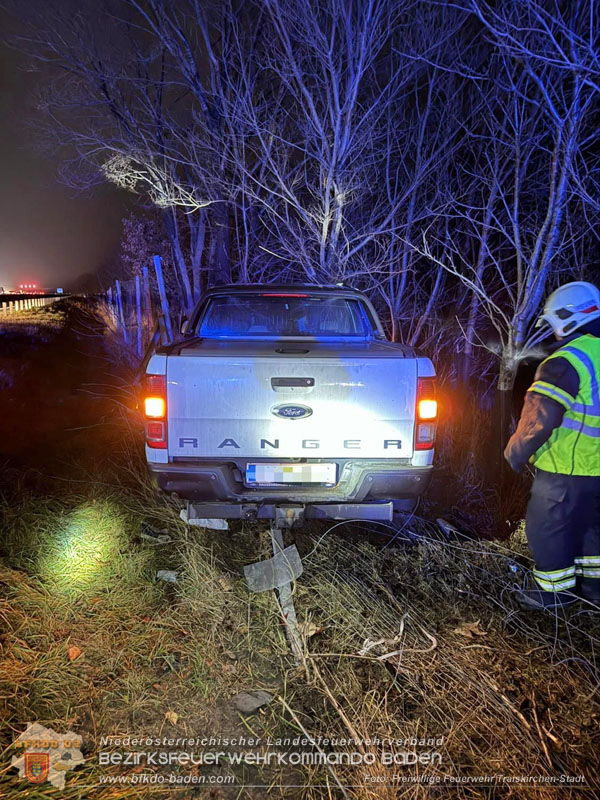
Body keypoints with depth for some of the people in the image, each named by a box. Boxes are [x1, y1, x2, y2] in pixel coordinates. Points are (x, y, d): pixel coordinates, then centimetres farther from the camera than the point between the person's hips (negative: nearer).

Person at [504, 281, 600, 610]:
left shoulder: (566, 362, -21)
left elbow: (539, 419, -22)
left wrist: (515, 453, -8)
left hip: (565, 469, -9)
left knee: (547, 526, 8)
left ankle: (557, 589, 21)